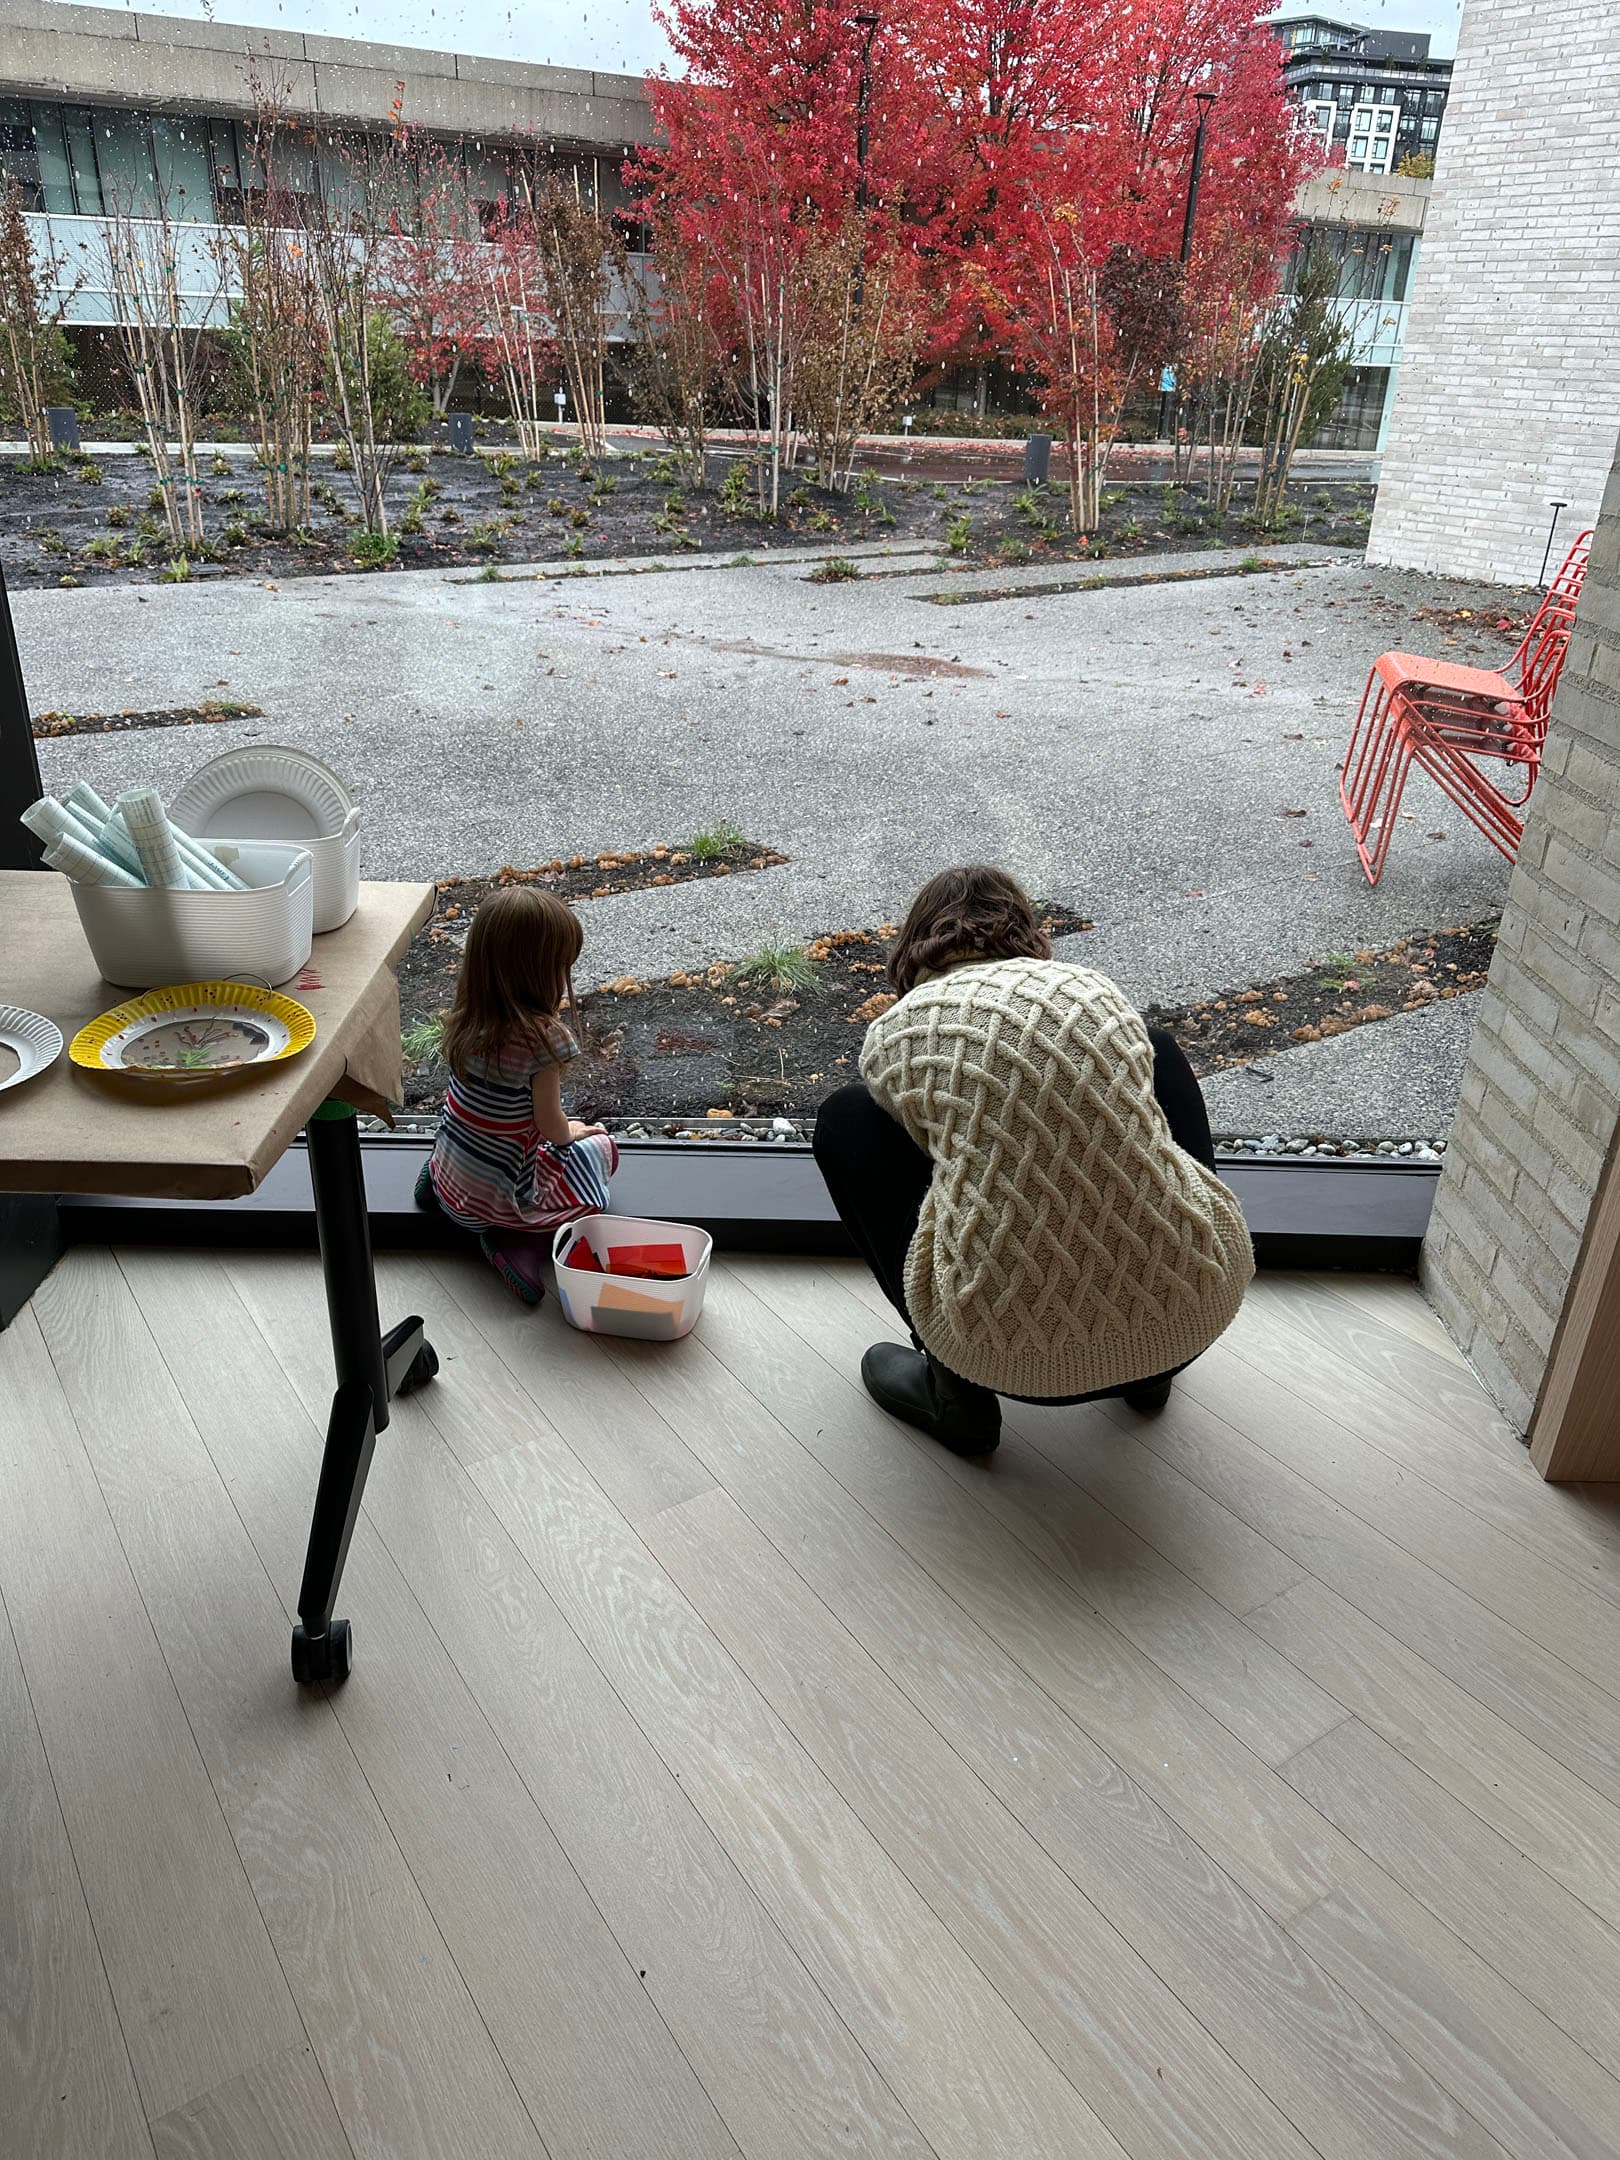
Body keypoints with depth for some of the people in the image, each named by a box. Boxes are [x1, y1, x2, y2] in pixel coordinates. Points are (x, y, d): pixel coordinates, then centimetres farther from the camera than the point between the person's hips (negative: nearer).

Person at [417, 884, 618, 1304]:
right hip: (498, 1196, -7)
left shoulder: (465, 1019, -6)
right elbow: (550, 1123, -16)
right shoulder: (542, 1036, -26)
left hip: (448, 1177, 7)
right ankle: (519, 1244, -5)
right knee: (601, 1148, 15)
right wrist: (570, 1131, 7)